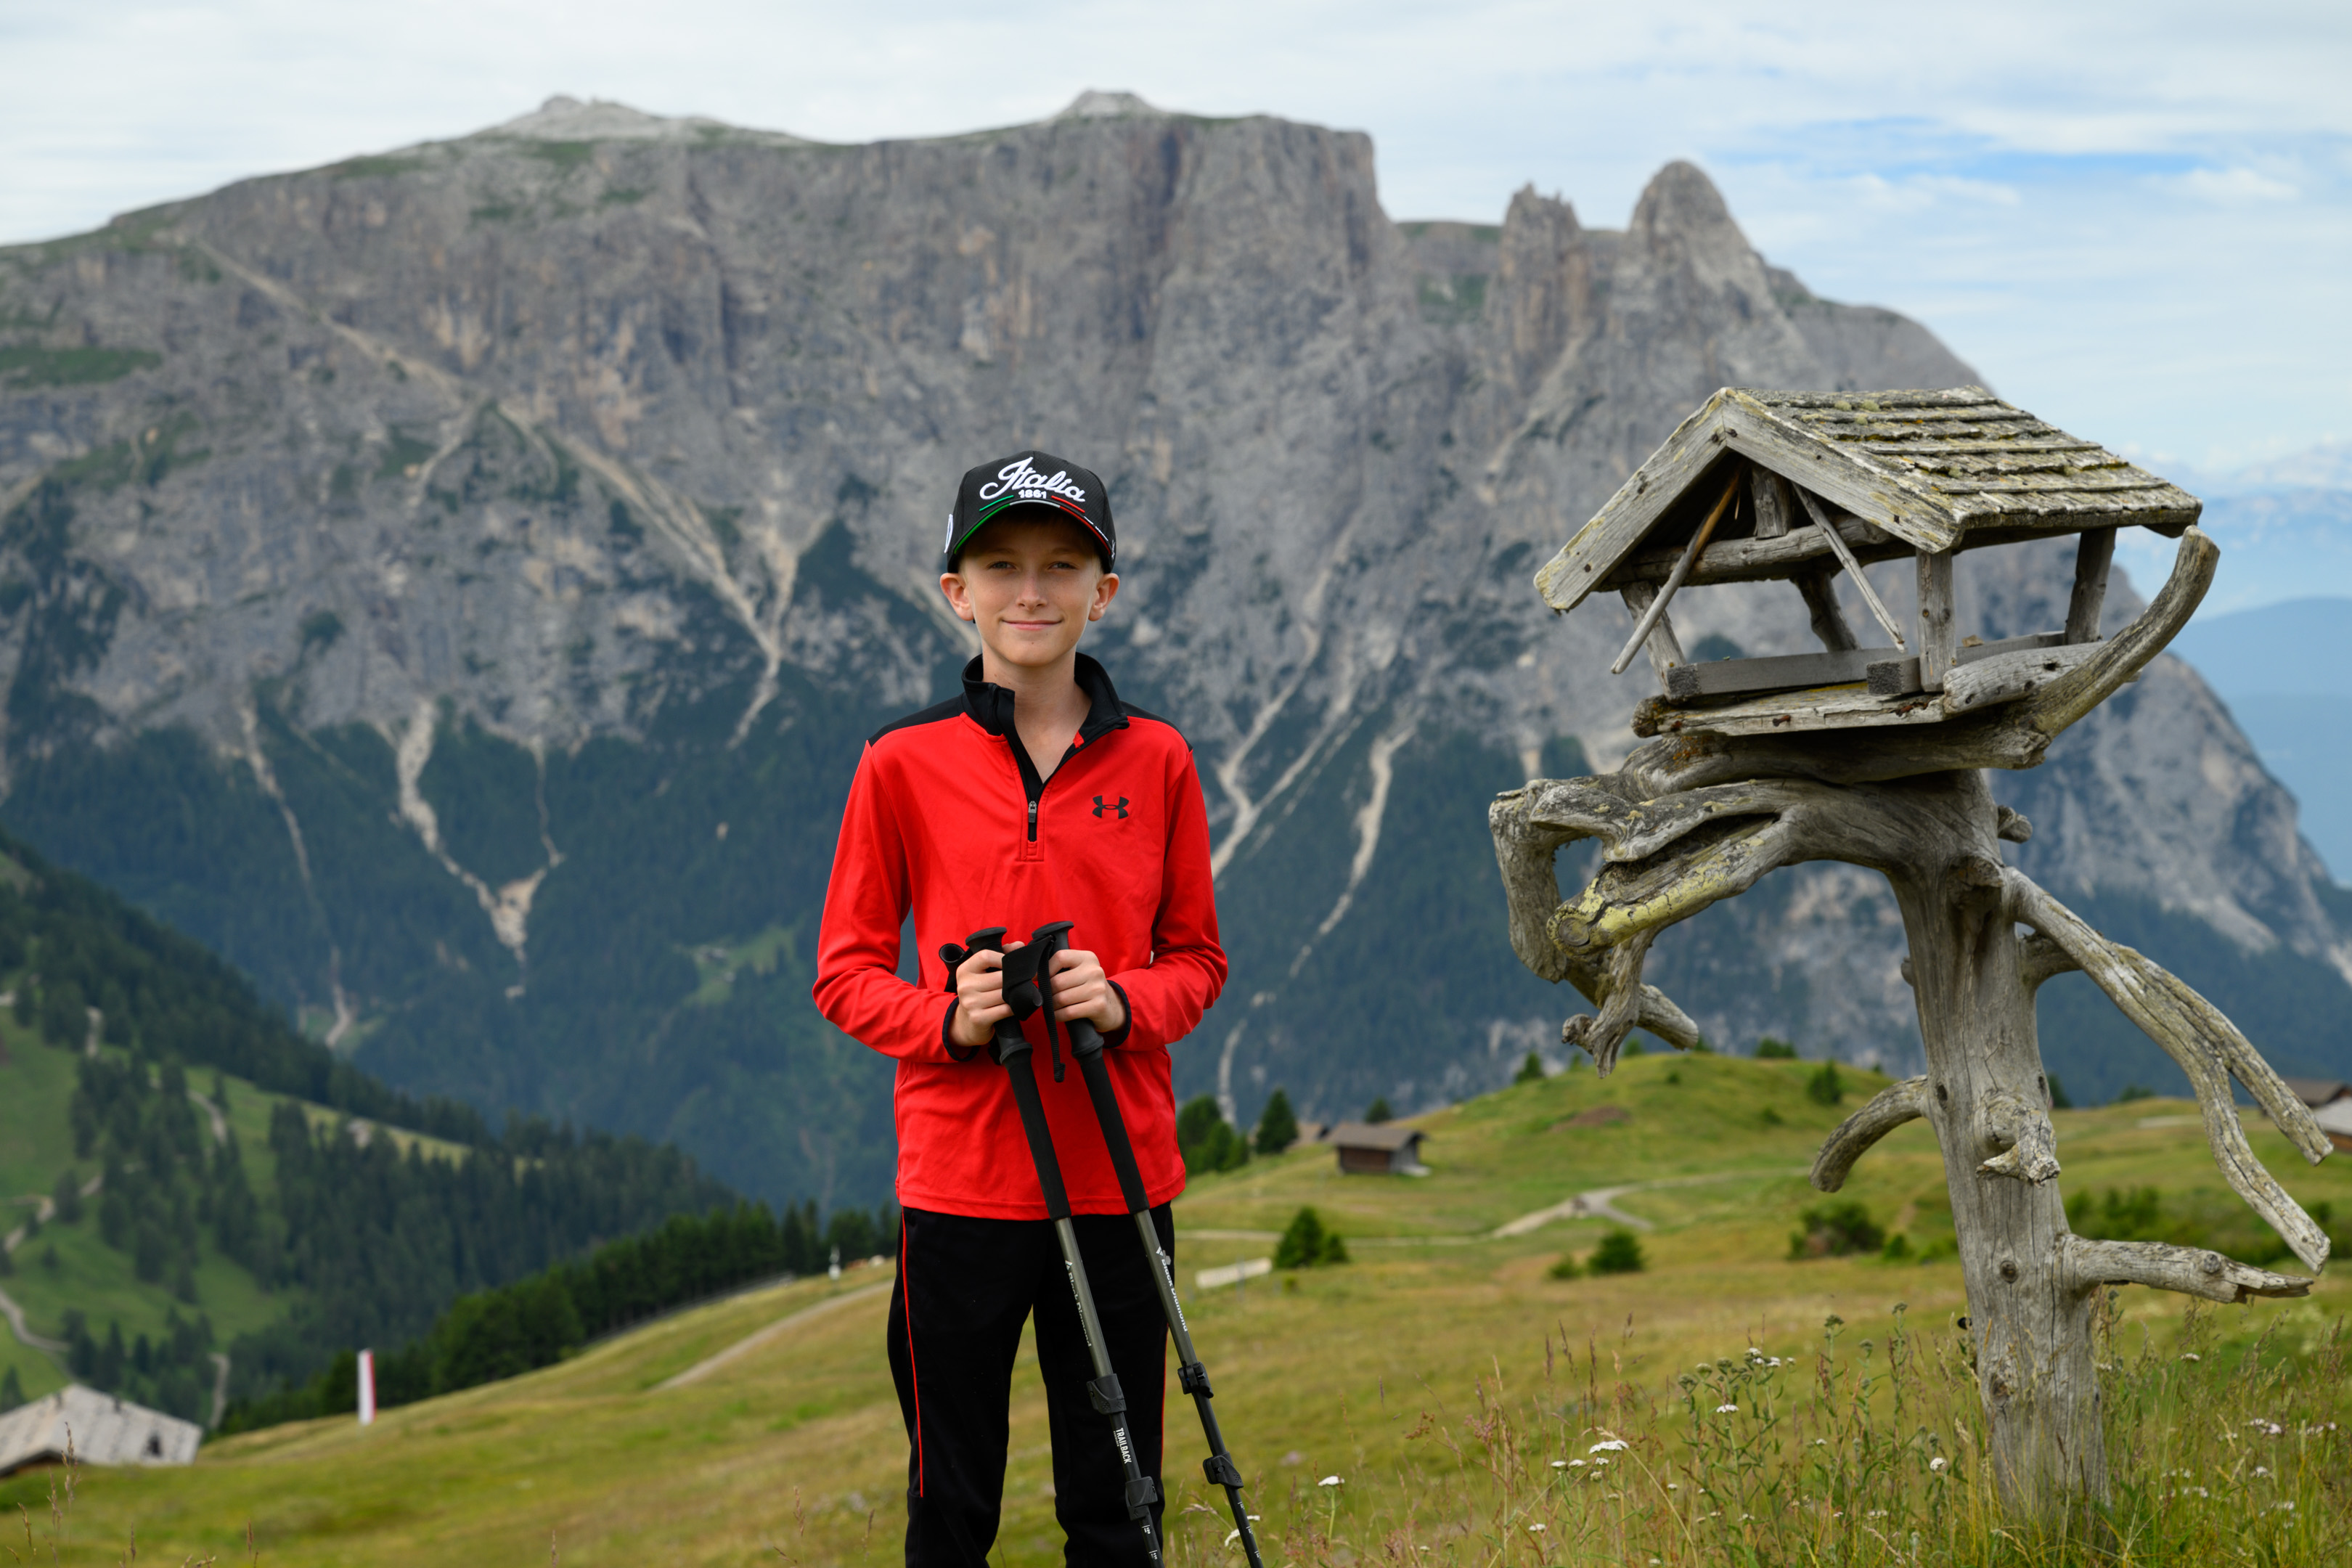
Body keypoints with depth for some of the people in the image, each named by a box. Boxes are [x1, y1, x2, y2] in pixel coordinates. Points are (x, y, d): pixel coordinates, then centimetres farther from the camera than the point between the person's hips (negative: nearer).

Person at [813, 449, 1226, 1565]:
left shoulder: (1156, 761, 5)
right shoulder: (902, 764, 0)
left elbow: (1196, 959, 10)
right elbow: (846, 974, 3)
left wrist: (1124, 1002, -11)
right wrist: (949, 1018, -16)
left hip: (1121, 1174, 2)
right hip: (960, 1173, -1)